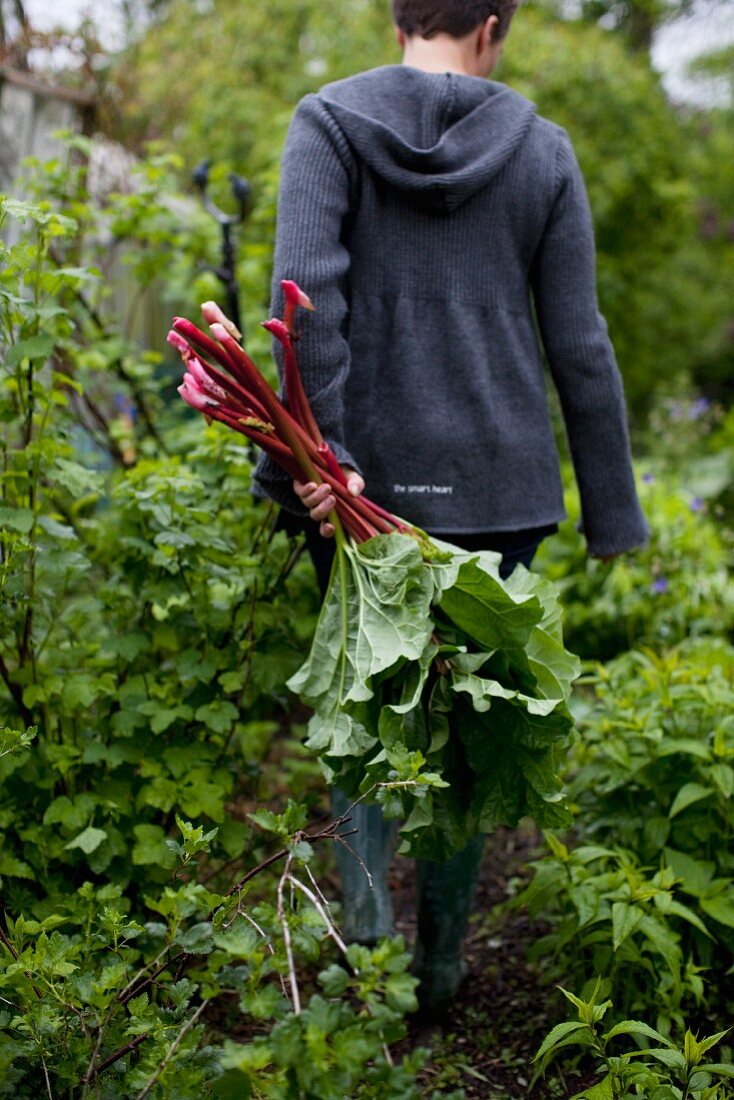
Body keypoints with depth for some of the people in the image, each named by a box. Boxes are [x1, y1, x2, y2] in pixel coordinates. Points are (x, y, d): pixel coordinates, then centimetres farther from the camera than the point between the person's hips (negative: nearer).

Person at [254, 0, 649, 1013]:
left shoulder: (328, 121, 0)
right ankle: (439, 968, 21)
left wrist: (323, 450, -18)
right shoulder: (542, 149, 3)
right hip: (496, 484, 1)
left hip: (367, 475, -1)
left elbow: (307, 290, -16)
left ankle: (365, 917, -4)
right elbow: (580, 348, 2)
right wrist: (611, 511, 7)